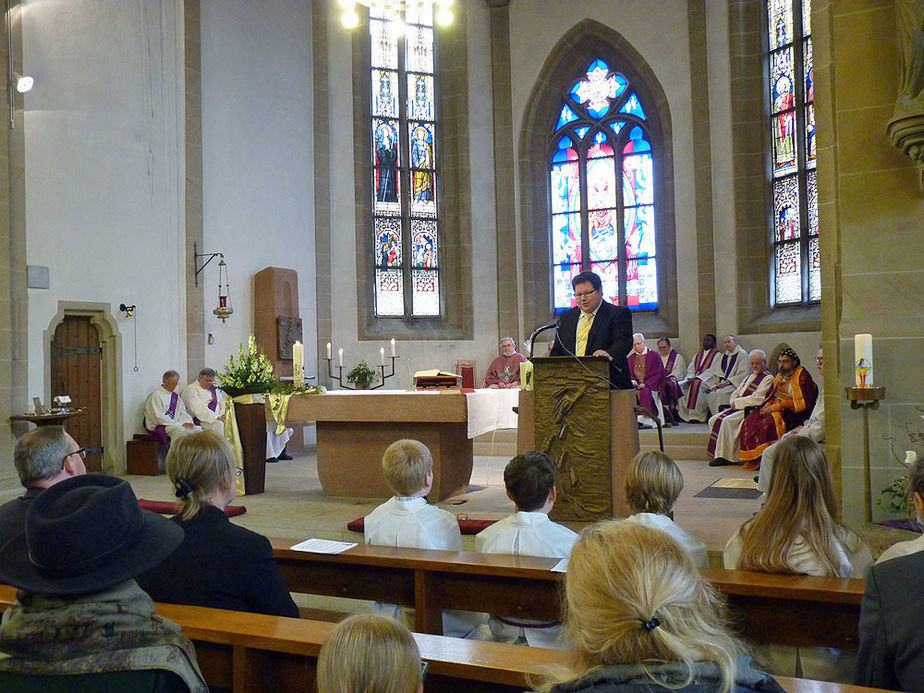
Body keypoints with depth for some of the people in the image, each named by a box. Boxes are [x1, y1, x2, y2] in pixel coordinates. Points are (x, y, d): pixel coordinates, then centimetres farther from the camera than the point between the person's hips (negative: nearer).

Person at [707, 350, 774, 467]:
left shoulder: (768, 378, -5)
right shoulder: (750, 376, 22)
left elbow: (756, 399, -16)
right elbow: (736, 392, 23)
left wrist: (737, 403, -10)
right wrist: (733, 402, 0)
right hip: (738, 408, 9)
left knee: (728, 421, -29)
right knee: (714, 420, -7)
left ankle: (726, 456, -24)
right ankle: (717, 453, -9)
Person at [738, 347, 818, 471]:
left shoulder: (801, 376, -9)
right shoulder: (780, 375, 16)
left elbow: (800, 402, -17)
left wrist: (775, 407, -17)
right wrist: (767, 406, 0)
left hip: (791, 412, -8)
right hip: (774, 407, 8)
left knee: (768, 423, -33)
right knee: (750, 420, -11)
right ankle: (753, 461, -9)